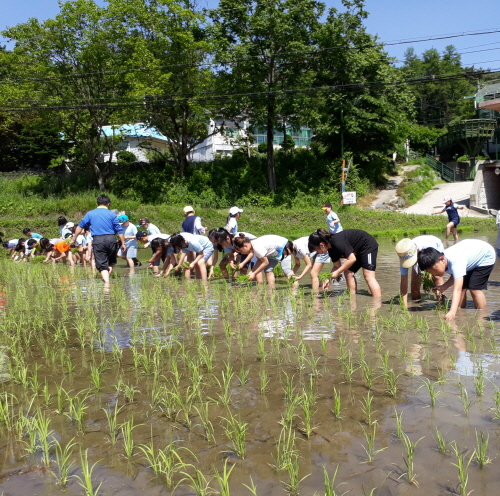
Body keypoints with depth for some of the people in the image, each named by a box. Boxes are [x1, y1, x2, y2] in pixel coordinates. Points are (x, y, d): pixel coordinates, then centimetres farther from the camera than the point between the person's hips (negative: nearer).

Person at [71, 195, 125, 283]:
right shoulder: (112, 214, 6)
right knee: (111, 263, 19)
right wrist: (123, 243, 7)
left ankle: (107, 283, -14)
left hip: (97, 240, 0)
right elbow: (119, 230, 2)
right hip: (111, 239, 0)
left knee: (102, 265, 1)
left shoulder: (90, 214, 10)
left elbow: (80, 227, 13)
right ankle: (107, 278, 6)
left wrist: (73, 239, 21)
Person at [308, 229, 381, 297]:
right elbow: (337, 266, 8)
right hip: (359, 251, 10)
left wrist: (337, 272, -22)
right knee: (348, 273, 4)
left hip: (368, 246, -10)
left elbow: (352, 259, -28)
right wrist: (329, 279, -5)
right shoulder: (331, 249, -1)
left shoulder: (338, 242, -30)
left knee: (368, 276, -18)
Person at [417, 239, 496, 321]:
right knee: (462, 287, -1)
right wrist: (444, 287, -22)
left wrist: (452, 312, -65)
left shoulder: (456, 261, -45)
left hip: (485, 257, -8)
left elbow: (457, 289, -54)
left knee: (474, 288, -17)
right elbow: (455, 276, -4)